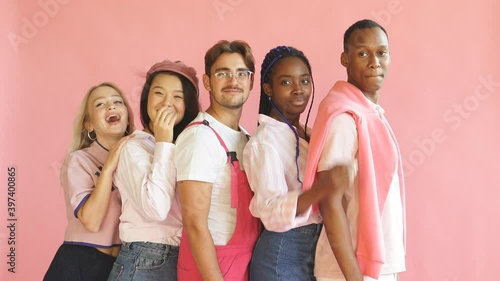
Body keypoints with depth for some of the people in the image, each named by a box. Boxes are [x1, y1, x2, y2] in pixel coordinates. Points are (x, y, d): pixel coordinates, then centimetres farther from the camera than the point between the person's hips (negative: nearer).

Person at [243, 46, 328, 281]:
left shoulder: (304, 133, 10)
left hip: (316, 247, 8)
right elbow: (272, 210, -29)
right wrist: (323, 188, -41)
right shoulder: (265, 140, -16)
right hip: (284, 253, -8)